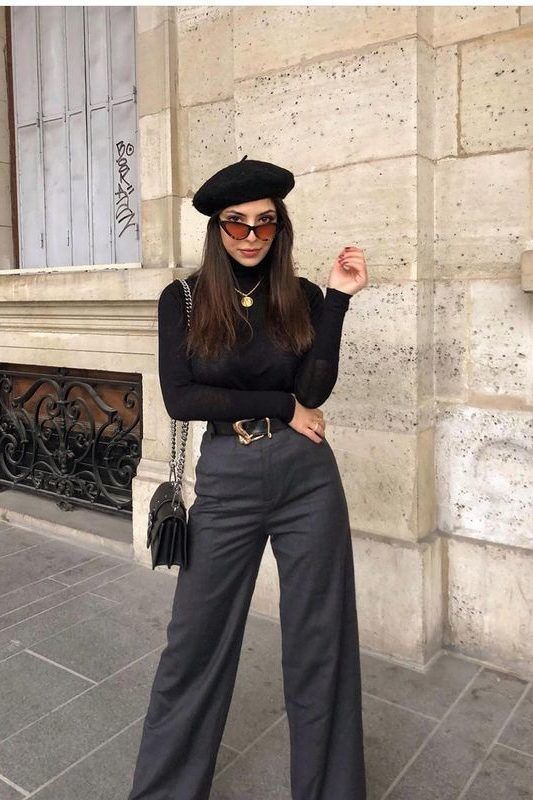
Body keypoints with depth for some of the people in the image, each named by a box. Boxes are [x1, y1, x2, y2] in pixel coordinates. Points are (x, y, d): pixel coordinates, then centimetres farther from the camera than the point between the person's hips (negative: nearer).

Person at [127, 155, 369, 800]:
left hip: (308, 478, 2)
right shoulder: (183, 299, 0)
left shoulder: (302, 297, 3)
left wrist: (338, 299, -11)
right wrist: (281, 407, -11)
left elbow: (314, 390, -8)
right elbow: (179, 398, -11)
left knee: (320, 641, 12)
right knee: (196, 640, 11)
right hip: (225, 481, -1)